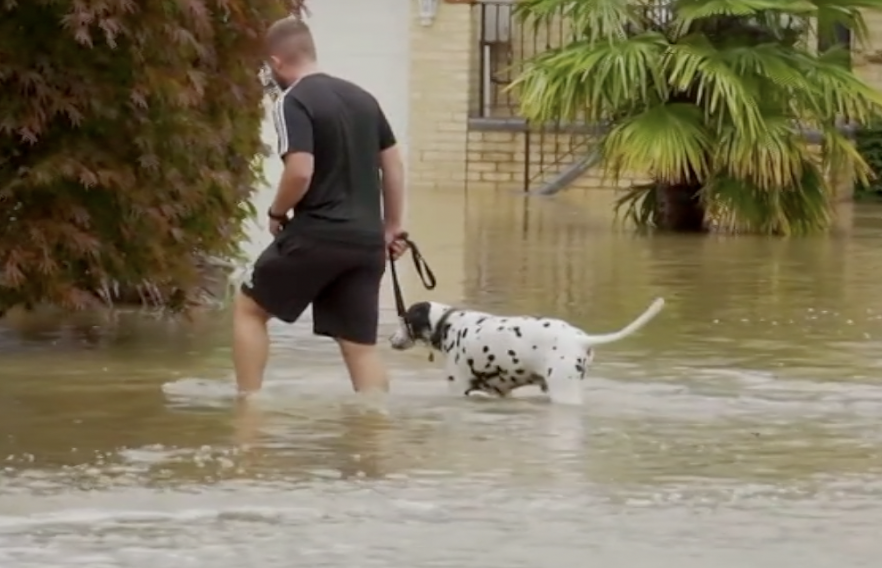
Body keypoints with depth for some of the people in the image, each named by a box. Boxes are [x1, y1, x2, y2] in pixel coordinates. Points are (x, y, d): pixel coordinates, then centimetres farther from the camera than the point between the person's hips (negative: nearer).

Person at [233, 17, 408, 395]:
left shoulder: (292, 102, -9)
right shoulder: (362, 98, 13)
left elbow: (300, 172, -20)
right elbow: (393, 165, 16)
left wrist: (277, 213, -2)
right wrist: (392, 228, 21)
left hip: (316, 235, -6)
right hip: (367, 240, 6)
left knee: (248, 307, 13)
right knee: (361, 343, 8)